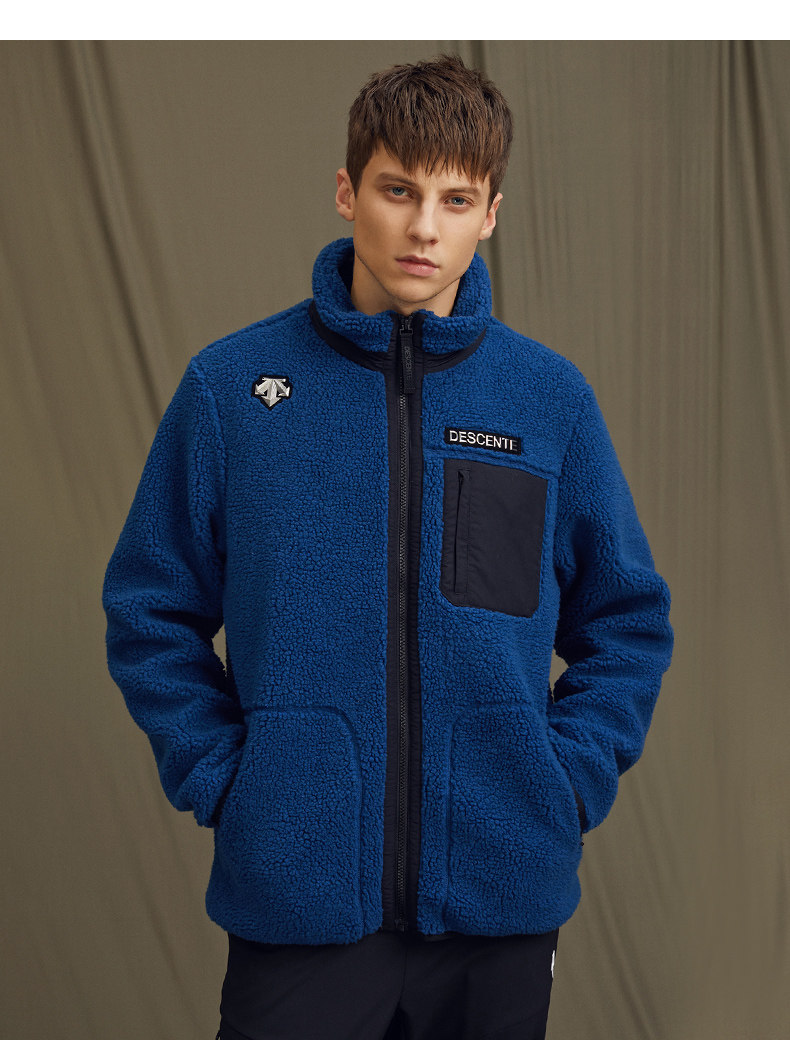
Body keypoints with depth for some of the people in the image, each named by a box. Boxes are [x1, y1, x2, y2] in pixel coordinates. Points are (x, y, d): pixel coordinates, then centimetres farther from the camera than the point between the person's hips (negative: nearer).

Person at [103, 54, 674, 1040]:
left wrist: (569, 779, -3)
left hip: (504, 890, 2)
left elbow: (629, 618, 7)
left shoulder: (553, 396, 0)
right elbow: (151, 609, 2)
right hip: (294, 890, -1)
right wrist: (217, 776, -6)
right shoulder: (231, 385, -4)